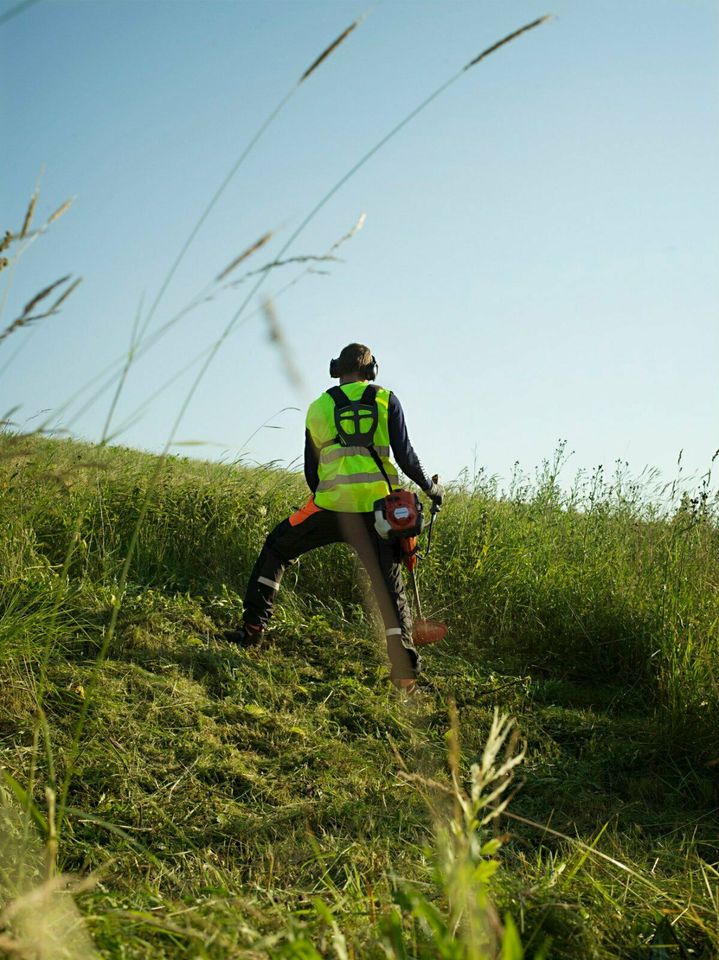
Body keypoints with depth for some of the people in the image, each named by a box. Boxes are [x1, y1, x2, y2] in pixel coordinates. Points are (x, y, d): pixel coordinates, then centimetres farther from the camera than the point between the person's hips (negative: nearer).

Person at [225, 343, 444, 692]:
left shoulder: (317, 408, 14)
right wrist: (431, 487, 17)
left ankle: (252, 627, 16)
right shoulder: (386, 400, 9)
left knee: (276, 548, 22)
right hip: (378, 507, 0)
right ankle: (405, 666, -1)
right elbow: (405, 455, 2)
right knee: (390, 585, 9)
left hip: (331, 505, 0)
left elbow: (311, 472, 16)